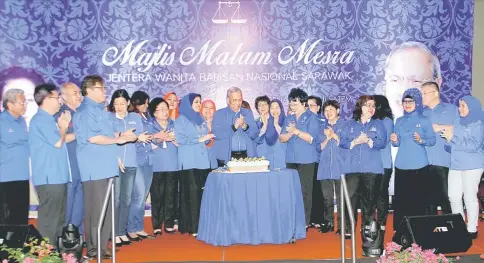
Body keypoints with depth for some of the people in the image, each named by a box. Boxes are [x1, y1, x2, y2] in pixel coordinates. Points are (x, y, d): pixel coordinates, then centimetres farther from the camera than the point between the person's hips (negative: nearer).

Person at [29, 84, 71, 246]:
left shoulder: (49, 120, 18)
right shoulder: (40, 120, -13)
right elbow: (58, 142, -16)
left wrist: (63, 126, 11)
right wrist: (63, 127, 1)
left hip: (57, 177, 10)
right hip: (49, 178, -10)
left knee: (59, 219, 16)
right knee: (49, 220, -5)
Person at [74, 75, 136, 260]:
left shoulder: (100, 110, 19)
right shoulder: (86, 111, -11)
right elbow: (93, 138, -21)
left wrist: (120, 135, 11)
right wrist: (118, 139, -12)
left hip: (106, 166, 10)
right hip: (95, 168, -10)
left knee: (106, 209, 13)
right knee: (95, 210, -4)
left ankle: (102, 247, 23)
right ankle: (93, 249, 5)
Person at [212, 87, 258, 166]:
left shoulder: (248, 113, 15)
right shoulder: (219, 114, 5)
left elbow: (254, 135, 8)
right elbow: (216, 134, -8)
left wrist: (245, 126, -10)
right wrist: (234, 127, -16)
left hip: (246, 157, 3)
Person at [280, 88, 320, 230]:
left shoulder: (312, 118, -1)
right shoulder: (289, 119, 16)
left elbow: (311, 138, -11)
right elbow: (282, 138, 9)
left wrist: (296, 131, -18)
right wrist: (290, 133, -11)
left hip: (306, 160, -5)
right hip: (290, 160, 6)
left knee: (305, 191, -4)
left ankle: (305, 222, 2)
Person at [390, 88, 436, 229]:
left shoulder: (424, 120, 1)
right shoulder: (399, 121, 10)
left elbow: (432, 140, -2)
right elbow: (397, 143, 10)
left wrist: (421, 140, -21)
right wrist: (395, 141, -11)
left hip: (419, 165, -3)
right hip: (401, 165, 3)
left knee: (418, 199, -1)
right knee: (400, 198, 2)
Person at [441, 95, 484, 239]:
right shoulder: (458, 122, 12)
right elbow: (451, 145, 14)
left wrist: (453, 138, -15)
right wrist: (447, 136, -6)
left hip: (472, 166, -6)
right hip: (456, 165, 6)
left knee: (470, 197, 0)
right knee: (453, 197, 7)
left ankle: (471, 229, 11)